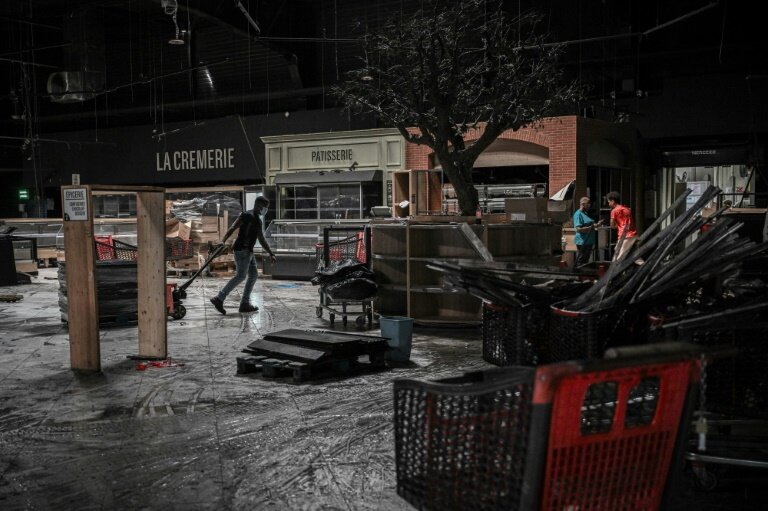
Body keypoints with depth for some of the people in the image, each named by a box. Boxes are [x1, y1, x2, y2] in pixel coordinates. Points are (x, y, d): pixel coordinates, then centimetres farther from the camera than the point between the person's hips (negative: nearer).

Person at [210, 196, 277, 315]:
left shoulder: (258, 220, 20)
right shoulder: (247, 215, -8)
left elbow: (261, 240, 28)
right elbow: (233, 228, -18)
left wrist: (271, 254, 29)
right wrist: (223, 241, -32)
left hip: (248, 251, 10)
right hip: (241, 249, -10)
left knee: (253, 274, 8)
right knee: (241, 276, -14)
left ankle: (245, 304, 10)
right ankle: (219, 299, -15)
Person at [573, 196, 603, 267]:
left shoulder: (585, 213, 16)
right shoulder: (578, 214, -14)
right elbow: (578, 229, -23)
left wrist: (596, 224, 10)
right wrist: (592, 227, -25)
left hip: (589, 242, 10)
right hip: (582, 242, -10)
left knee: (586, 261, 14)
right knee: (580, 262, -6)